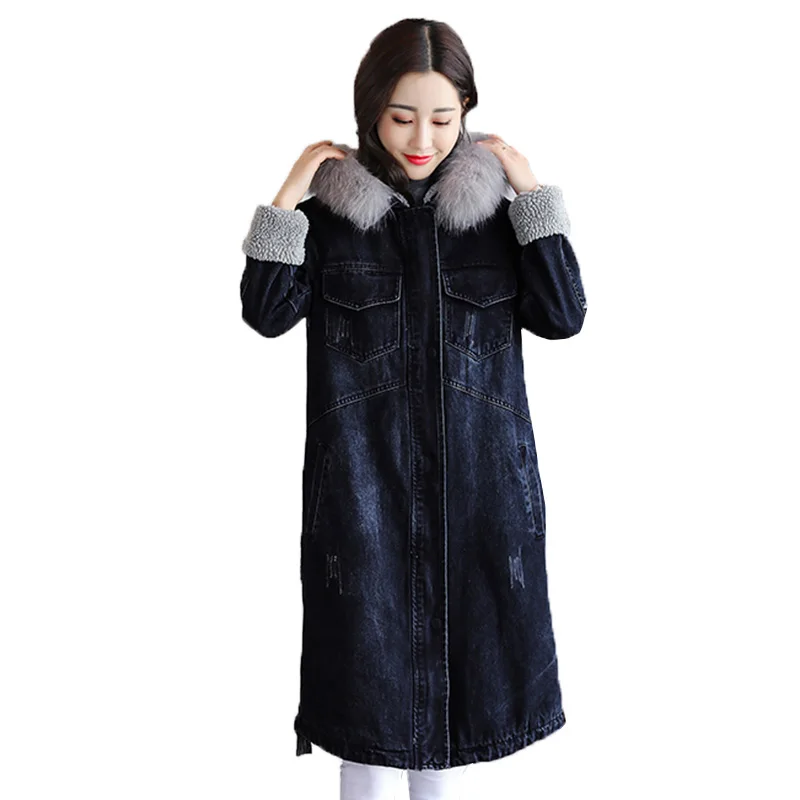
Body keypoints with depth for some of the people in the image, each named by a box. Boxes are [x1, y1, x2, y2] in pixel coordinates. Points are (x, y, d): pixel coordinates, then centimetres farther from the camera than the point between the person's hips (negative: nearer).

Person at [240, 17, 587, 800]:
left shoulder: (495, 203, 2)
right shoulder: (331, 207, -1)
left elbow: (563, 316, -5)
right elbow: (265, 311, -8)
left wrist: (532, 190, -8)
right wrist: (289, 193, -12)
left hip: (476, 474, 2)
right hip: (363, 472, -1)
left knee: (460, 634, 14)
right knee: (369, 639, 8)